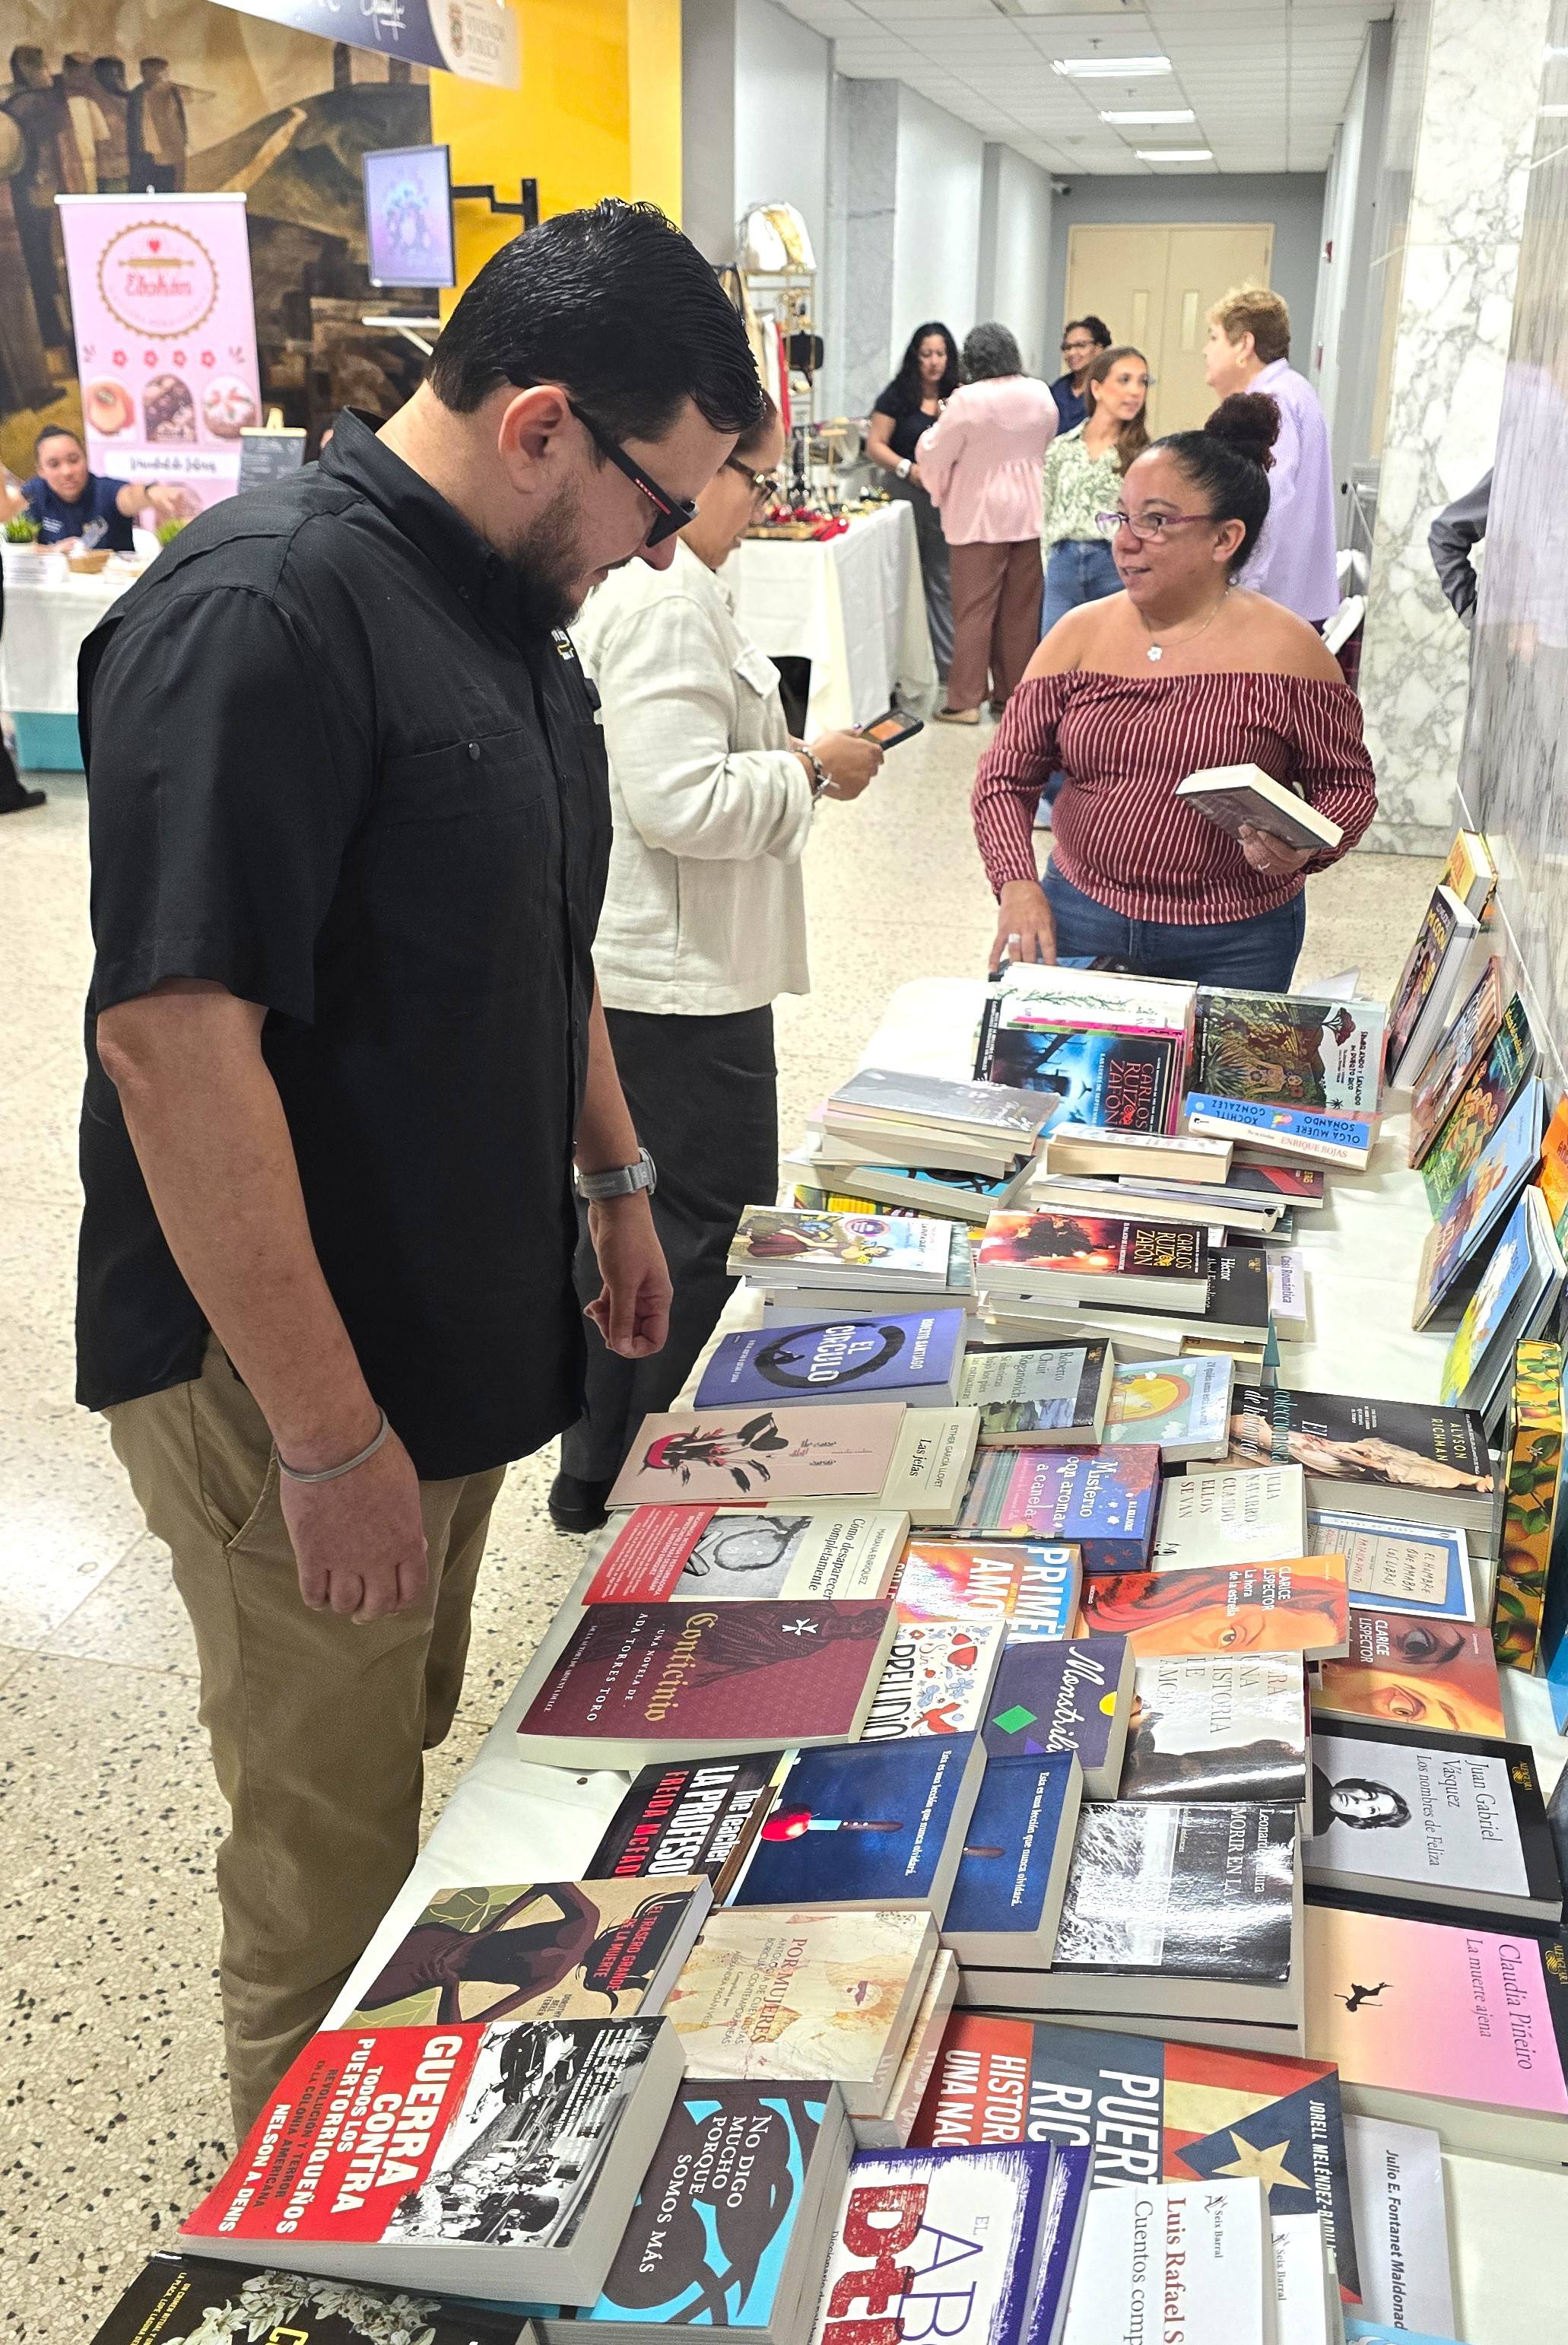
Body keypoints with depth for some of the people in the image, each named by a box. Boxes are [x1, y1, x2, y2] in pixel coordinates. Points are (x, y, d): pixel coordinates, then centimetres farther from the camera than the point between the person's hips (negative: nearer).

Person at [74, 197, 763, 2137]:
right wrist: (328, 1432, -24)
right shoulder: (263, 609, -23)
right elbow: (171, 1040, -27)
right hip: (289, 1382, -9)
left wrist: (613, 1177, 20)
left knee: (412, 1774, 24)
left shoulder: (511, 608, 8)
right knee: (330, 1865, 9)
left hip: (456, 1329, 9)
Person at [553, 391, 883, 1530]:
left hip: (624, 962, 11)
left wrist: (781, 756, 13)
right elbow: (679, 801, -28)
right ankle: (620, 1477, 13)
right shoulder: (669, 601, -22)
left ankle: (597, 1468, 36)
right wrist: (810, 771, -15)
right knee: (711, 1226, 2)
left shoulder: (620, 577, 11)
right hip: (680, 976, -11)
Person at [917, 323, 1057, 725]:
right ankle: (1012, 692, 17)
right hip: (1029, 513, 5)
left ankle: (966, 700, -2)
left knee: (974, 608, -1)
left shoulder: (967, 400, -15)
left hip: (978, 517, -5)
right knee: (1020, 608, 10)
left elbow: (936, 455, -7)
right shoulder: (1040, 394, 2)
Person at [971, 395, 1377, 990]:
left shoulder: (1284, 649, -8)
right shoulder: (1081, 634, 1)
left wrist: (1304, 849, -22)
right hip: (1078, 918, 3)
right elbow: (1005, 776, -1)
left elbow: (1348, 784, -1)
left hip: (1235, 943, -2)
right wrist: (1018, 886, -17)